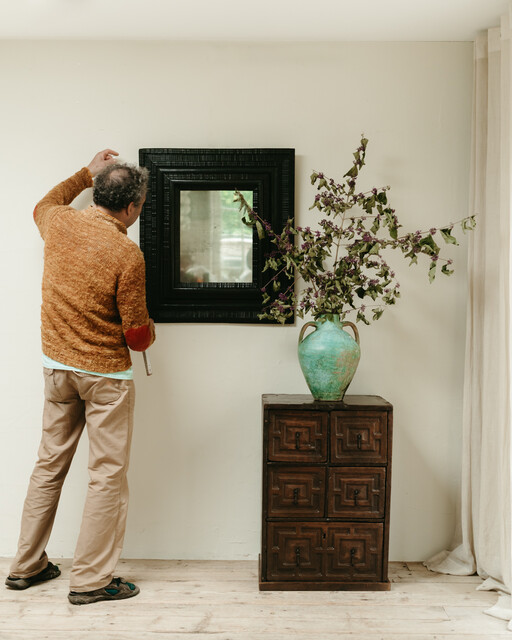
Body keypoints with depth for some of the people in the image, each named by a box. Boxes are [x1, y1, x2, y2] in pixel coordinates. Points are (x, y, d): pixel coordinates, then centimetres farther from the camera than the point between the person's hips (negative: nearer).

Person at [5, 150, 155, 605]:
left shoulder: (59, 223, -2)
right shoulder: (127, 253, -19)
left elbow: (43, 205, 27)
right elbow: (138, 336, -15)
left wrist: (86, 173, 31)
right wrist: (150, 328, 8)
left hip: (56, 365, 7)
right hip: (105, 374, -7)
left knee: (50, 465, 17)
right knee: (108, 474, 5)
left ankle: (26, 565, 30)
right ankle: (91, 580, 13)